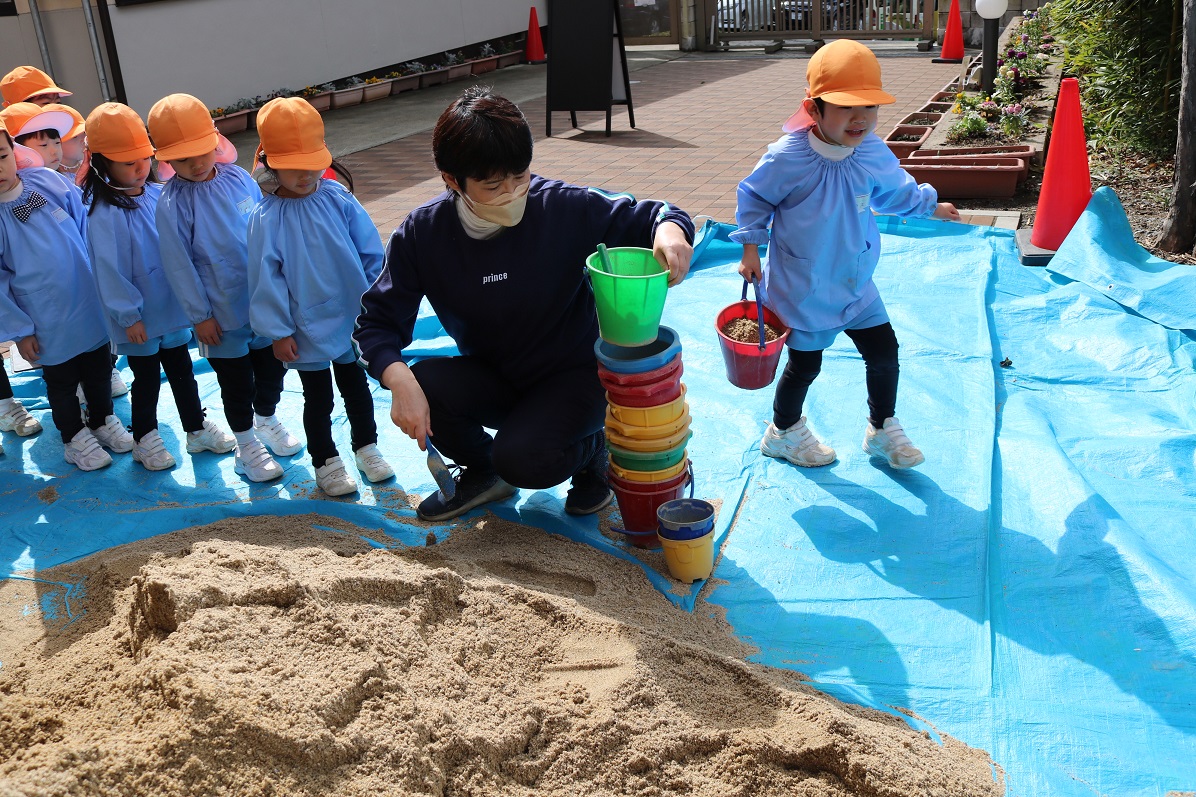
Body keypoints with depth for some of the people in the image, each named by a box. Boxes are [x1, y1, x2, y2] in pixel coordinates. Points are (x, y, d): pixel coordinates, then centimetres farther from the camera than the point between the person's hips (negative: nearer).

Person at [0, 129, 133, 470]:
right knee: (61, 381, 16)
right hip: (48, 323, -3)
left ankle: (103, 421, 44)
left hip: (90, 304, 3)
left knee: (98, 370, 21)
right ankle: (75, 437, 37)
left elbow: (85, 228, 3)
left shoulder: (49, 182, -10)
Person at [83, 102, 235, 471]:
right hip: (138, 317, -5)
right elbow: (109, 269, -17)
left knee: (182, 370, 18)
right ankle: (144, 439, 29)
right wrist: (129, 315, -15)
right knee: (147, 378, 10)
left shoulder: (158, 194, -1)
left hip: (172, 305, 5)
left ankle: (197, 429, 33)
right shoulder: (104, 213, -19)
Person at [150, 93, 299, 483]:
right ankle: (247, 446, 30)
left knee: (272, 366, 19)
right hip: (222, 312, -4)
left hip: (264, 300, 4)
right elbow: (178, 264, -12)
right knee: (236, 382, 10)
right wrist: (200, 315, -11)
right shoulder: (172, 202, -15)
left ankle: (267, 421, 46)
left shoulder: (239, 178, -4)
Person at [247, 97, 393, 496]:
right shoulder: (265, 219, -13)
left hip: (353, 318, 2)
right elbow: (266, 278, -10)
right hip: (308, 329, -2)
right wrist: (278, 332, -8)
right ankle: (325, 461, 31)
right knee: (318, 399, 13)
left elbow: (371, 253, -2)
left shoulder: (337, 198, -8)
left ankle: (366, 445, 40)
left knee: (356, 387, 20)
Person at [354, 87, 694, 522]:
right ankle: (480, 472, 6)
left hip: (574, 374, -3)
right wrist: (399, 379, -34)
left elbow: (649, 217, -11)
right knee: (424, 385, -27)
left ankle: (593, 448, 9)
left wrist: (670, 231, -37)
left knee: (522, 461, -29)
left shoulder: (566, 208, -21)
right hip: (491, 380, 3)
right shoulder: (423, 234, -15)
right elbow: (376, 322, -12)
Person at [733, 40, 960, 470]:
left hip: (856, 282, 5)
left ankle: (882, 429, 32)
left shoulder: (873, 153, -8)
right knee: (805, 364, 9)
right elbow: (753, 197, -5)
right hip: (803, 289, -5)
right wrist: (751, 249, -7)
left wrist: (929, 205, 28)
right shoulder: (786, 159, -23)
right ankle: (784, 431, 36)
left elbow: (894, 190, 16)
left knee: (884, 352, 9)